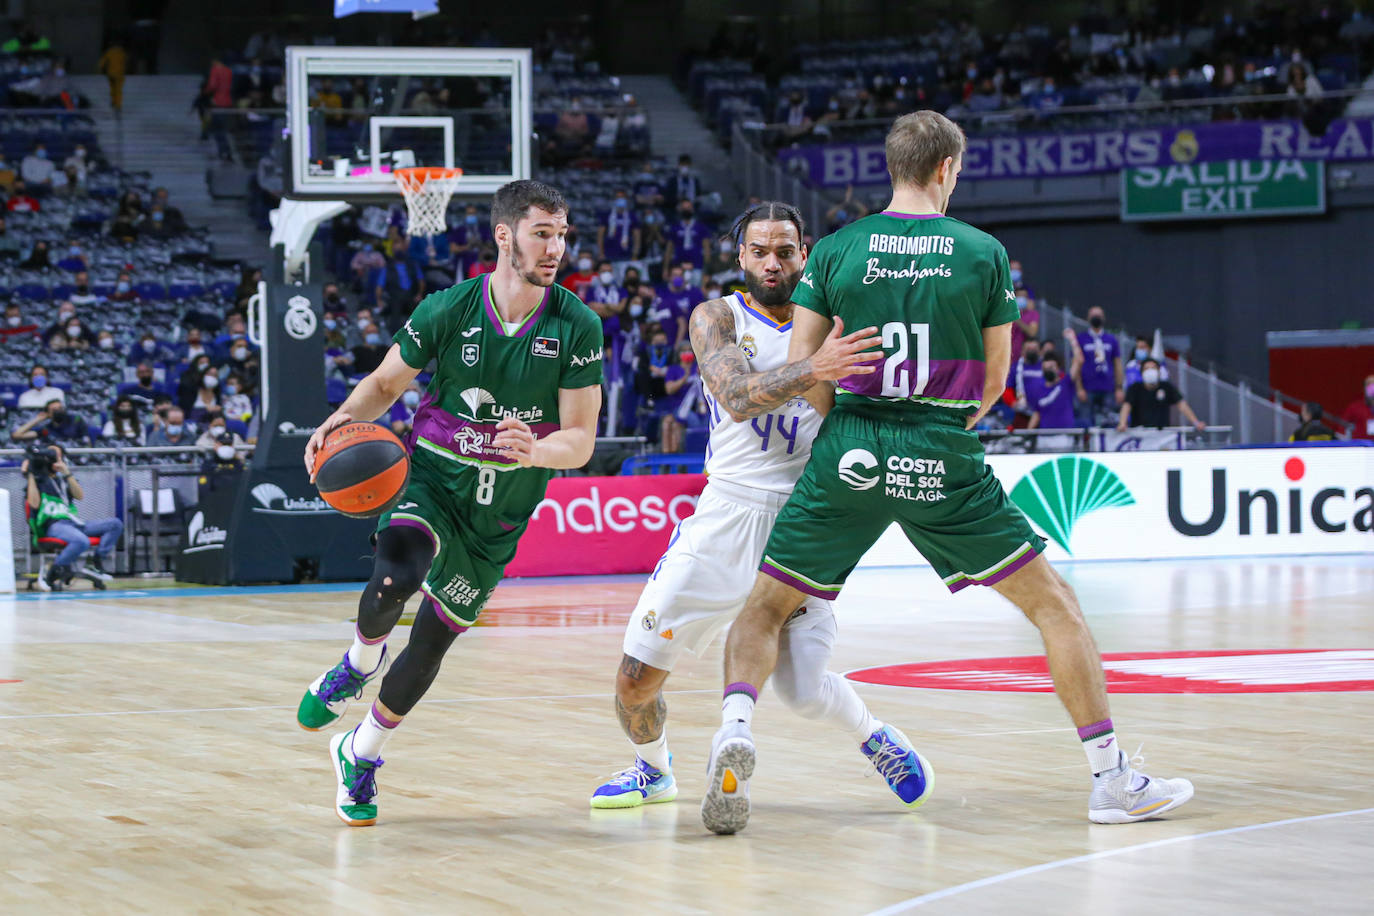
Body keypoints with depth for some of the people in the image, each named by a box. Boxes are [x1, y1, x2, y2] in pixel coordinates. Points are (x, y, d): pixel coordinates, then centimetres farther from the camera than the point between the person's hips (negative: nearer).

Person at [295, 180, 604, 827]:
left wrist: (532, 451, -33)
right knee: (397, 574, -33)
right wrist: (344, 419, -18)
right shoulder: (449, 311, -12)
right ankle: (359, 663, 0)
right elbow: (386, 382, 3)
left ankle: (360, 756, 30)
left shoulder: (576, 327, -12)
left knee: (433, 641, 6)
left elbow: (580, 441, -11)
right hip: (431, 477, -2)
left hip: (501, 512, 2)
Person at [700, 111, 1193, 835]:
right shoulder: (984, 253, 2)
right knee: (1053, 603, 11)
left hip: (849, 453, 1)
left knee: (765, 610, 14)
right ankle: (1112, 780, 7)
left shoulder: (834, 250, 3)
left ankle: (734, 726, -16)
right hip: (944, 463, -1)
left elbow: (801, 370, 2)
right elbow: (994, 380, 8)